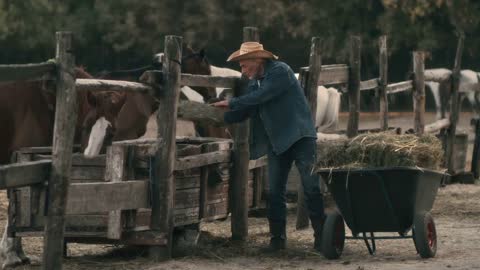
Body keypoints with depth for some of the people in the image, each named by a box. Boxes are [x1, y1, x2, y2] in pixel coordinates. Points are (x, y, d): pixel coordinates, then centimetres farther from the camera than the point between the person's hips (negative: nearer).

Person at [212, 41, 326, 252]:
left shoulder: (281, 71, -11)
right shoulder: (254, 83, 12)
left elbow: (261, 96, -21)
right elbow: (243, 112, 16)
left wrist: (231, 103, -14)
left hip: (299, 137, -7)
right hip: (276, 142, 7)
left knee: (311, 188, -6)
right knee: (275, 192, 4)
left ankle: (321, 237, -1)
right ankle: (277, 238, 9)